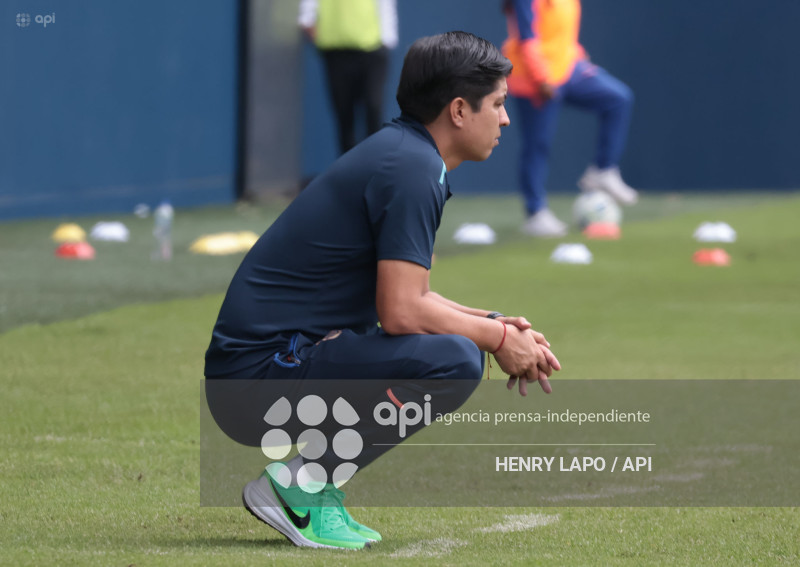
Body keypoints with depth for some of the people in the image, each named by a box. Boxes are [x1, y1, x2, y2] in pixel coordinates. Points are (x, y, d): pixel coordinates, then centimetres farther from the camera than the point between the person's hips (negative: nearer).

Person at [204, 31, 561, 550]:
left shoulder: (400, 153, 16)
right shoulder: (413, 168, -14)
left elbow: (405, 297, 24)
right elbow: (400, 312, -20)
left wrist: (498, 328, 13)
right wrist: (496, 337, -6)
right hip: (259, 376, -10)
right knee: (454, 361, -23)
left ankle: (314, 480, 9)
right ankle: (302, 485, -12)